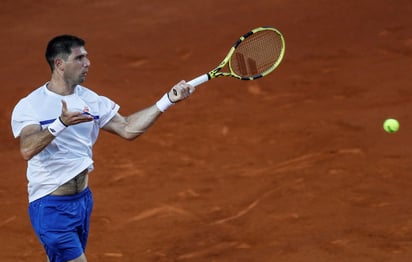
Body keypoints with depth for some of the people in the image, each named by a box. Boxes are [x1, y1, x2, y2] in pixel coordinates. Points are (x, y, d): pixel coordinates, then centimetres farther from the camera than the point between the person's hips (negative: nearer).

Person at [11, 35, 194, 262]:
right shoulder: (29, 106, -14)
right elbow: (27, 150, -29)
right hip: (51, 207, -7)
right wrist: (61, 124, -43)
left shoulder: (91, 100, 5)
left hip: (83, 199, 7)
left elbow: (127, 128, 3)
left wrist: (168, 100, -4)